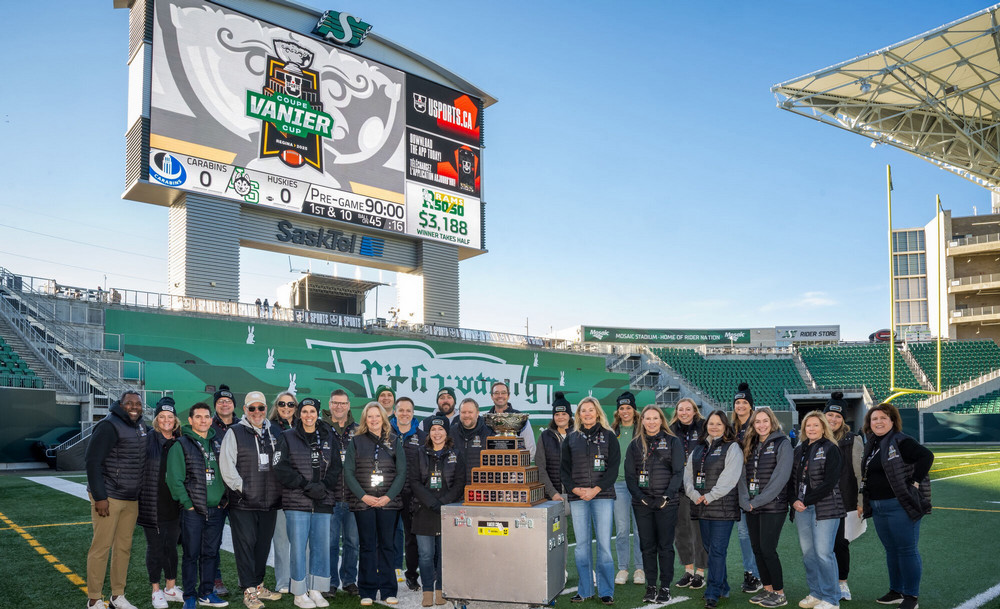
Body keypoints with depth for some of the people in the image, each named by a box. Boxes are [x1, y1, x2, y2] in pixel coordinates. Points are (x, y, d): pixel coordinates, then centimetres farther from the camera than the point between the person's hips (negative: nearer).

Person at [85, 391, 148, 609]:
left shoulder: (140, 426, 10)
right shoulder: (109, 426, -13)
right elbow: (93, 461, -16)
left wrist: (139, 493, 15)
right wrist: (100, 497, -18)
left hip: (131, 500, 7)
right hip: (108, 498, -7)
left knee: (124, 547, 12)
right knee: (101, 547, -1)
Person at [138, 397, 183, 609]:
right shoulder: (148, 441, -6)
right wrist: (141, 498, -12)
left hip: (174, 505, 4)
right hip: (153, 505, -4)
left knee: (171, 546, 13)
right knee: (155, 547, 6)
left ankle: (171, 588, 25)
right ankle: (156, 591, 18)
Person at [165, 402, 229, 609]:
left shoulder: (218, 443, 12)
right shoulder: (181, 445, -4)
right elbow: (174, 479, -9)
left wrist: (225, 499, 6)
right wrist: (188, 504, -12)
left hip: (217, 510, 4)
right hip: (193, 511, -4)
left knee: (211, 553, 11)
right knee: (191, 555, 2)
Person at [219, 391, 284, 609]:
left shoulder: (275, 432, 12)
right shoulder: (234, 433, -2)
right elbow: (226, 464, -8)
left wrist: (280, 489, 7)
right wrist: (241, 487, -12)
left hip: (270, 501, 5)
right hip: (243, 502, -4)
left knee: (263, 545, 13)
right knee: (246, 545, -2)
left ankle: (258, 585, 25)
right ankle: (249, 591, 6)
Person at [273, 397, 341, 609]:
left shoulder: (329, 437, 12)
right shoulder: (287, 437, 3)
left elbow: (336, 466, 8)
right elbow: (281, 468, -6)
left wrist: (323, 486, -8)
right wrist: (307, 486, -12)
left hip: (323, 502, 3)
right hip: (297, 502, -3)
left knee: (321, 546, 5)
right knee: (298, 547, -1)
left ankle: (316, 591, 16)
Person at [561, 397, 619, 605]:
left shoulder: (608, 436, 5)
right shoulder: (571, 438, 12)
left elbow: (613, 467, -1)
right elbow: (563, 469, 10)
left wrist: (595, 489, -11)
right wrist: (575, 489, -6)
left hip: (603, 496, -2)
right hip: (577, 498, 2)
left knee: (604, 543, -3)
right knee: (581, 544, 4)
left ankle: (606, 591, 6)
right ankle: (584, 590, 13)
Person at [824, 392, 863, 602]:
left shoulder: (852, 441, -2)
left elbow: (860, 473, -3)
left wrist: (862, 501, -7)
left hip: (843, 501, -3)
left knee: (840, 543, 2)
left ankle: (842, 583, 18)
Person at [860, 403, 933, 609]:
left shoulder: (901, 442, -10)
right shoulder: (871, 445, 15)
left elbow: (927, 456, -20)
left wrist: (914, 483, -20)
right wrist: (865, 503, 19)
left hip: (901, 506, -8)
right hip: (878, 507, 8)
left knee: (907, 550, -1)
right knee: (891, 550, 15)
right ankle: (896, 591, 26)